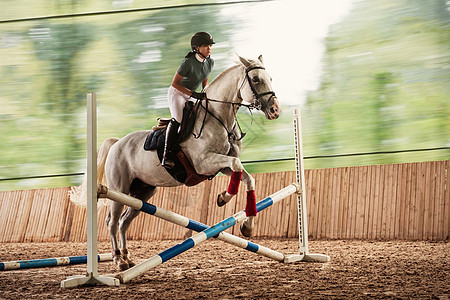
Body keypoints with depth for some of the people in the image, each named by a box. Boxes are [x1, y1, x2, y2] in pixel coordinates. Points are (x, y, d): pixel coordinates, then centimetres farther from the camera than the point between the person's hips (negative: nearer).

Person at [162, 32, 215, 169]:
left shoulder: (210, 62, -4)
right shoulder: (189, 62, -26)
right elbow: (175, 83, -22)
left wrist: (206, 94, 2)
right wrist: (194, 94, -27)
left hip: (191, 96, 8)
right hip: (177, 92, -8)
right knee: (177, 119, -27)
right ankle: (167, 156, -30)